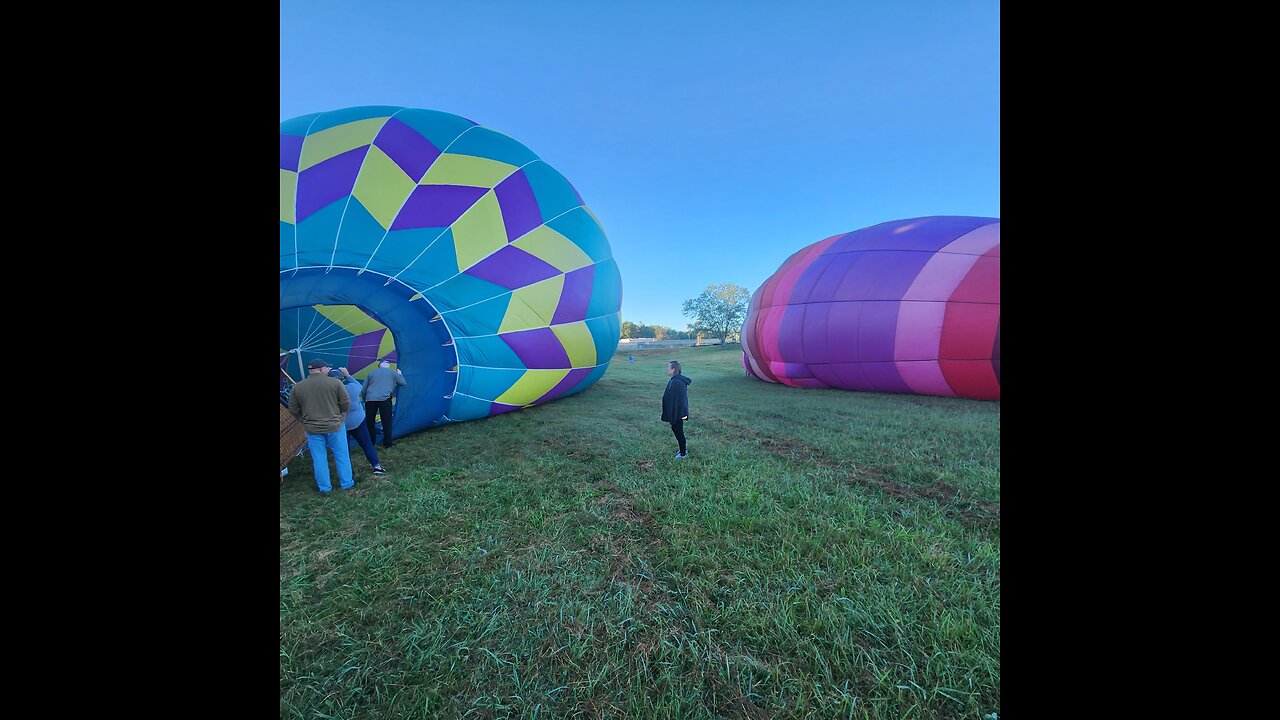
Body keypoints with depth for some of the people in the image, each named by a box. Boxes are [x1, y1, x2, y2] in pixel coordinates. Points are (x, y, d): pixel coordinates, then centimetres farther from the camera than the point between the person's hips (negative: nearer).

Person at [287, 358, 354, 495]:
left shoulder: (297, 387, -2)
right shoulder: (335, 382, -10)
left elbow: (293, 411, 5)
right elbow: (346, 403, -7)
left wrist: (307, 420, 20)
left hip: (312, 430, 2)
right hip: (335, 427, -2)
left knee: (319, 459, 13)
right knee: (342, 456, 12)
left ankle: (324, 489, 22)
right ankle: (346, 484, 22)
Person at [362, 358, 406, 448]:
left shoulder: (371, 373, 19)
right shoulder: (393, 372, 12)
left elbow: (363, 390, 19)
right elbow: (403, 383, 22)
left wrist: (364, 400, 33)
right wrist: (399, 374, 38)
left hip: (370, 399, 2)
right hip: (384, 399, -2)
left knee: (370, 422, 14)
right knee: (386, 422, 6)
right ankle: (387, 443, 10)